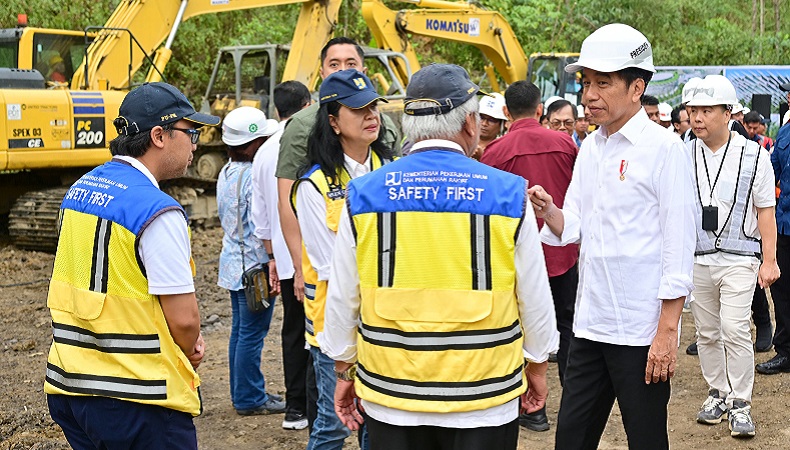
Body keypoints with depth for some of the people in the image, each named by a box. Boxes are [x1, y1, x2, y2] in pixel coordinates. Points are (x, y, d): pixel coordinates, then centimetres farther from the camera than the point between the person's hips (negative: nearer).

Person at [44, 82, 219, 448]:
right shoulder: (159, 213, -19)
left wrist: (185, 342, 8)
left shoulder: (80, 189, 7)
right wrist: (190, 350, 4)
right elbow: (184, 318, -19)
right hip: (136, 400, -8)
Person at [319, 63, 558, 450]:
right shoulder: (509, 195, -7)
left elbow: (342, 299, 4)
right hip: (485, 402, -1)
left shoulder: (363, 196, -3)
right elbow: (535, 298, 1)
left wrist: (344, 372, 17)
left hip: (390, 397, 2)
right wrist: (537, 367, 17)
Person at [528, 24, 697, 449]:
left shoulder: (663, 148, -10)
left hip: (642, 330, -6)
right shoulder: (589, 147, 10)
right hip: (590, 323, 6)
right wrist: (549, 211, -11)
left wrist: (667, 330, -15)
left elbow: (679, 245, -12)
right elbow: (573, 227, 11)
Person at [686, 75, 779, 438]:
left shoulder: (754, 156, -3)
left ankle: (740, 402, 2)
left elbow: (765, 211, 0)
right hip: (697, 258, 3)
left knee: (734, 330, -11)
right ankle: (718, 392, 26)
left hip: (738, 258, -3)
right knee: (707, 332, 10)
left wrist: (769, 260, -3)